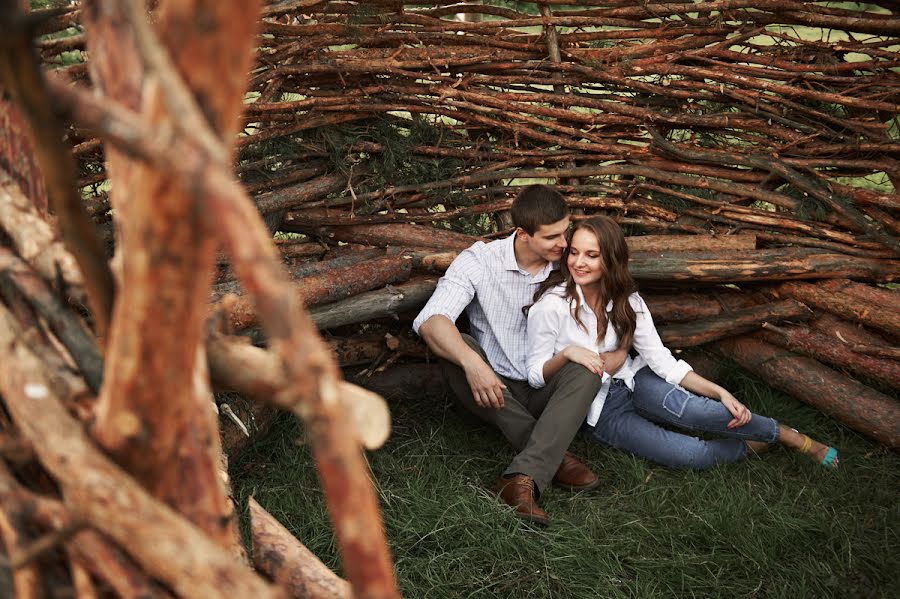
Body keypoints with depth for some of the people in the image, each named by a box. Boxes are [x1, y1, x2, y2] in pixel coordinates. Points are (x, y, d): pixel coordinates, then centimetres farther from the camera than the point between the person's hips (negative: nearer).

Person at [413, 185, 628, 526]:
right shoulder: (479, 262, -10)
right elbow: (429, 321, -25)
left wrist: (618, 352, -16)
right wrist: (472, 362, -44)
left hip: (548, 392, 1)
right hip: (494, 393, -1)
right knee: (453, 347, -30)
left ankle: (522, 479, -41)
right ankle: (552, 456, -27)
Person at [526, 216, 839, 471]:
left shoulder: (626, 300, -6)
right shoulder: (549, 306, -20)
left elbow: (661, 359, -5)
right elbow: (536, 375, -14)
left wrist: (720, 392, -13)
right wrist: (567, 353, -35)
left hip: (630, 381, 3)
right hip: (597, 413, -3)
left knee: (693, 410, -29)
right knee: (690, 455, -24)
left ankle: (794, 439, -10)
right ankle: (754, 445, 2)